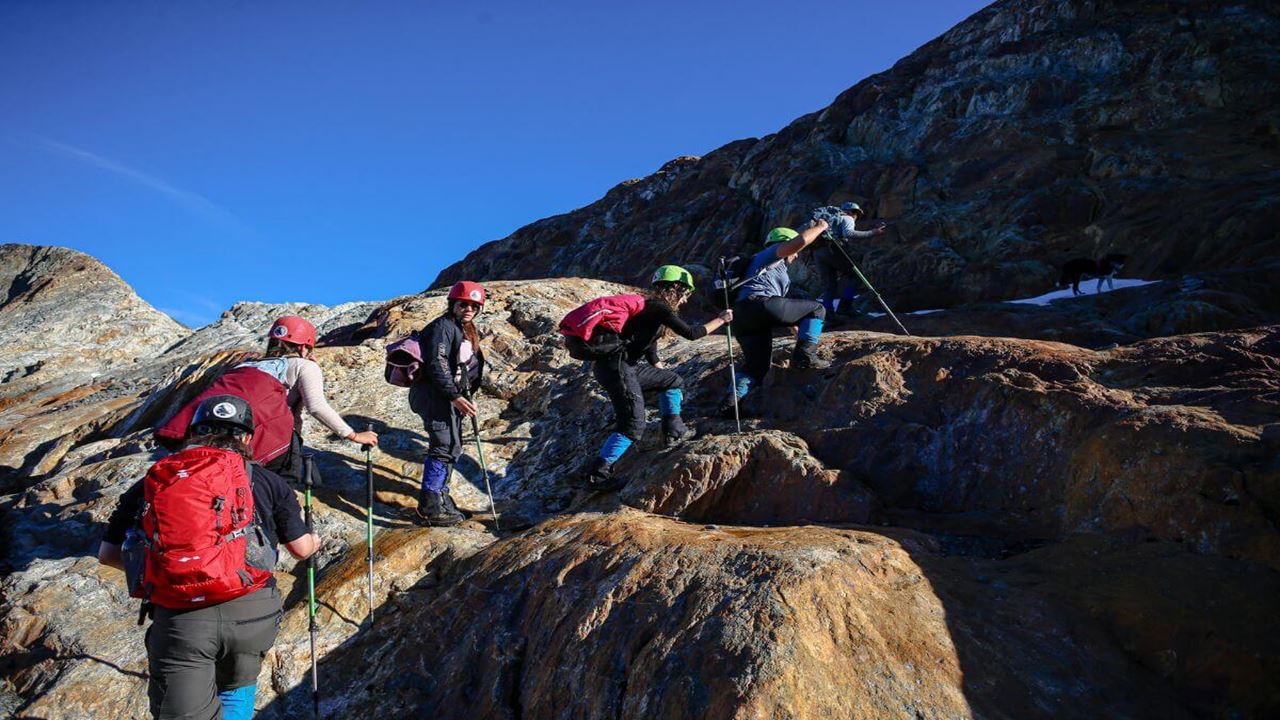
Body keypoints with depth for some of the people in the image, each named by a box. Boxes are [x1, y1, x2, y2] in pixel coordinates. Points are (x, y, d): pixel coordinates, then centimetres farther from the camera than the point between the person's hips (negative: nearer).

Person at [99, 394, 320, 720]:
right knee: (236, 689, 29)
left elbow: (107, 554, 17)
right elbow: (301, 549, 15)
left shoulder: (148, 484, 15)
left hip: (178, 619, 0)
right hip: (251, 609, 0)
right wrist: (314, 542, 39)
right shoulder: (264, 480, 10)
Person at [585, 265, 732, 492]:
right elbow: (690, 334, -15)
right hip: (615, 367, -10)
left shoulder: (651, 307, 18)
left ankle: (674, 430, 23)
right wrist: (720, 320, -4)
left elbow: (649, 347, 26)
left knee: (672, 380, 20)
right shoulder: (658, 308, -10)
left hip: (626, 366, 10)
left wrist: (660, 368, 32)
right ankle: (598, 475, -8)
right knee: (633, 425, -11)